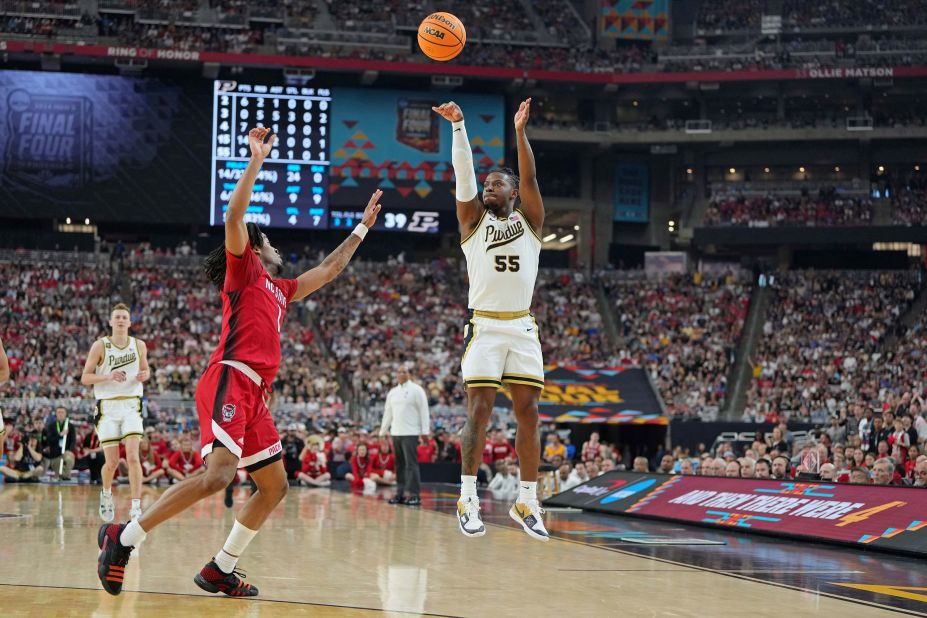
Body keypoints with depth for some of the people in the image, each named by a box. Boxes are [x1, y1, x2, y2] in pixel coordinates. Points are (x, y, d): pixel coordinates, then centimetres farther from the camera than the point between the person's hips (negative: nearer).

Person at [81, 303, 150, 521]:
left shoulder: (139, 345, 5)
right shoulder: (100, 345, -2)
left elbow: (145, 370, 21)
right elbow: (85, 378, -2)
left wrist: (144, 375, -4)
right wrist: (109, 376, -19)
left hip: (131, 405, 1)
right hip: (108, 407, -1)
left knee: (132, 456, -16)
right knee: (112, 462, 0)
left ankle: (136, 507, -16)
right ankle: (106, 493, 32)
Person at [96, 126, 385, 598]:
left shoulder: (279, 289, 29)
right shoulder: (243, 268, 8)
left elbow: (327, 270, 39)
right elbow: (234, 216, -9)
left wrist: (362, 227, 43)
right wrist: (256, 160, -7)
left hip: (254, 394, 9)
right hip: (230, 381, -9)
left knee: (274, 487, 8)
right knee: (219, 474, -25)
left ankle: (220, 571, 11)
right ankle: (123, 538, -21)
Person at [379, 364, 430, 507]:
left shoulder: (416, 390, -2)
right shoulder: (392, 392, 15)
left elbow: (424, 411, -6)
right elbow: (388, 413, 21)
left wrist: (425, 431, -11)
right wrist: (383, 431, 18)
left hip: (410, 433, -6)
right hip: (395, 433, 6)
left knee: (411, 463, -10)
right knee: (400, 464, 7)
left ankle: (414, 494, -11)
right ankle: (401, 493, 11)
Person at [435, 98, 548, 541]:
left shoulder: (529, 220, 12)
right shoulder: (473, 220, 11)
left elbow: (529, 177, -3)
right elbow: (463, 173, -2)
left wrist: (519, 131, -13)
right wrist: (457, 126, -13)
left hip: (522, 328, 1)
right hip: (484, 327, -1)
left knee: (528, 413, 0)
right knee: (479, 411, -7)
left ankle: (526, 502, 7)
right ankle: (468, 500, -1)